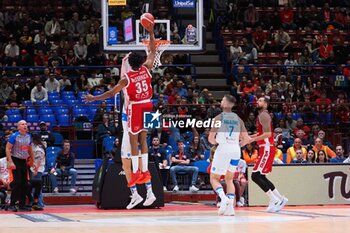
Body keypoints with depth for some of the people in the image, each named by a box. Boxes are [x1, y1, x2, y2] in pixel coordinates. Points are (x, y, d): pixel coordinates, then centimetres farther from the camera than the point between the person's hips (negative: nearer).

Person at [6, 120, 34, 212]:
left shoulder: (28, 136, 8)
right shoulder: (14, 136, -11)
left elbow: (30, 150, 19)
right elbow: (8, 149, -13)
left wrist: (33, 161, 15)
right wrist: (10, 162, -21)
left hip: (24, 161, 7)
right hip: (16, 161, -6)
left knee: (24, 184, 6)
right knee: (17, 183, -12)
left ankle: (22, 205, 12)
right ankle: (12, 204, -5)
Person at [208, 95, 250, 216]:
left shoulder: (219, 118, -5)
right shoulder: (238, 119, 10)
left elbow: (211, 139, -6)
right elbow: (246, 139, 7)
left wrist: (215, 142, 16)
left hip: (223, 150, -5)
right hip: (236, 151, 5)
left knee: (214, 179, 6)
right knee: (229, 179, 19)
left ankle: (223, 197, -22)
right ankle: (230, 207, 7)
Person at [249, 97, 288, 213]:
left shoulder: (263, 115, -12)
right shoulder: (262, 115, 19)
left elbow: (267, 134, -23)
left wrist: (252, 139, -23)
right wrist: (249, 136, 20)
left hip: (267, 149, -10)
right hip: (266, 149, 10)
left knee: (255, 176, -14)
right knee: (261, 176, 15)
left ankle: (275, 200, -13)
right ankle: (280, 199, 18)